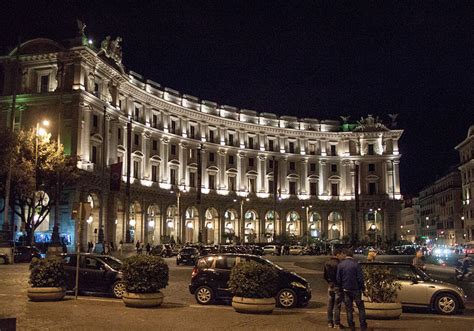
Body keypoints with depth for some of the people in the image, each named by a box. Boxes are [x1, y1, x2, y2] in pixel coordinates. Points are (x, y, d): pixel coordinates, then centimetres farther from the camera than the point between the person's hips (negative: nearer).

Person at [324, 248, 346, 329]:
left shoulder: (327, 263, 5)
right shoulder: (338, 264, -18)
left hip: (330, 286, 7)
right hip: (338, 286, -7)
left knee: (330, 305, 12)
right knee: (337, 305, 0)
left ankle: (330, 322, 18)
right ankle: (336, 323, 4)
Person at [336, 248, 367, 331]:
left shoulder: (340, 265, -2)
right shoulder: (356, 264, -11)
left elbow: (338, 279, 1)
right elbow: (360, 278, -10)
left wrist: (340, 288, 13)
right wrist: (363, 288, 1)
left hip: (345, 290, 3)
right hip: (355, 289, -2)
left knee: (349, 309, 10)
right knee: (361, 308, 8)